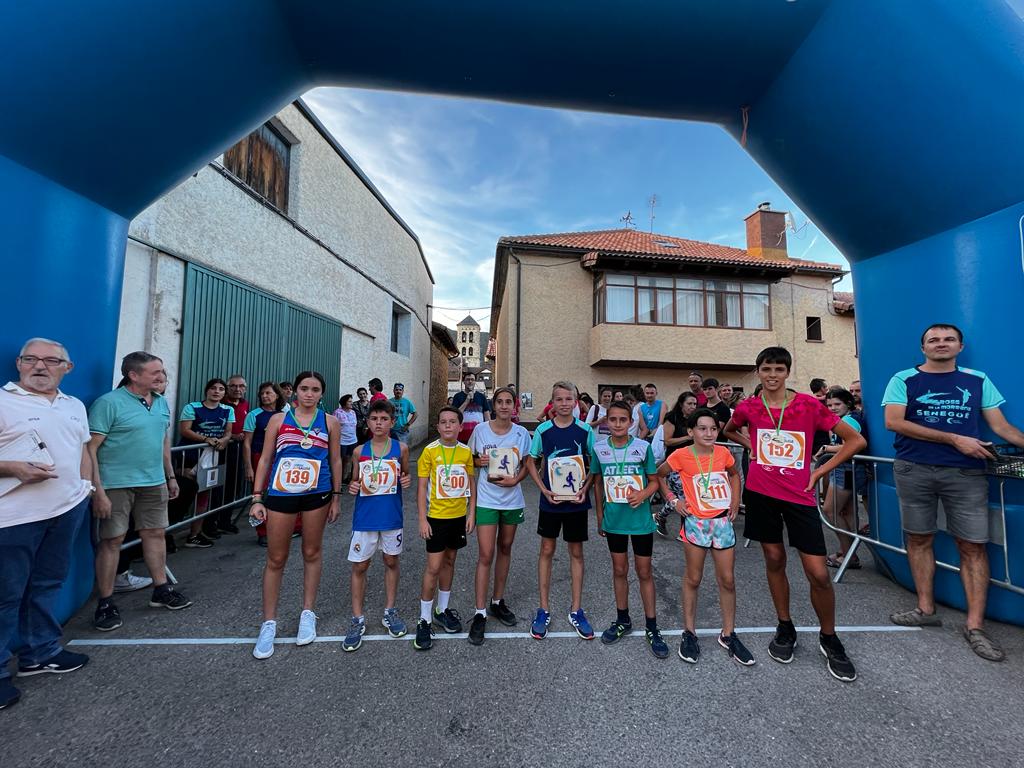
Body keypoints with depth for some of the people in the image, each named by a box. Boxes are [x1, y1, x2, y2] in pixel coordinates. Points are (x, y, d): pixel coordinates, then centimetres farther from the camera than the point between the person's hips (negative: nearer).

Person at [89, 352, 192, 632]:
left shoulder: (161, 403, 9)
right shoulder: (109, 403, -11)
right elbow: (90, 449, -13)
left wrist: (170, 477, 16)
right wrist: (98, 491, -18)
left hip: (153, 483, 6)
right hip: (117, 484, -5)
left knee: (155, 534, 12)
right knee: (111, 541, 5)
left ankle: (161, 590, 25)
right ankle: (105, 603, 20)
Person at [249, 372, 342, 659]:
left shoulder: (330, 422, 1)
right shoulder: (278, 420, 1)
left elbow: (335, 460, 5)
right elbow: (265, 459, 3)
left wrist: (336, 496, 5)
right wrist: (257, 498, -1)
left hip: (317, 495, 0)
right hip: (280, 495, 0)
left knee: (312, 552, 13)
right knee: (276, 559, 8)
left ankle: (308, 613, 31)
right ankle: (269, 623, 25)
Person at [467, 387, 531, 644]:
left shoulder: (521, 433, -4)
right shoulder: (480, 429, -7)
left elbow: (526, 464, 5)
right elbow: (471, 458, 5)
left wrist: (515, 480, -14)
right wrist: (480, 461, -17)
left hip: (512, 500, 3)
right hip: (486, 500, -2)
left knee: (505, 549, 16)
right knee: (485, 555, -3)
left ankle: (498, 601, 35)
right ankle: (480, 613, 12)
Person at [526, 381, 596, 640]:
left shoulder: (585, 430, -5)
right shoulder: (543, 430, -6)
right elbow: (531, 463, 2)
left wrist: (584, 489, -12)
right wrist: (544, 490, -9)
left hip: (577, 501, 0)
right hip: (550, 500, 0)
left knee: (576, 552, 13)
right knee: (547, 550, 11)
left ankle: (576, 611, 30)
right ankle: (544, 610, 28)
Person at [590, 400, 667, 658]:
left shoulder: (643, 447, -10)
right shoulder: (599, 448, -5)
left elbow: (654, 481, -1)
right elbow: (598, 483, 5)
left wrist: (642, 495, -22)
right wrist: (599, 517, 8)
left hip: (641, 520, -2)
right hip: (613, 520, 2)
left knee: (644, 572, 11)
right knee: (619, 570, 17)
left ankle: (651, 627, 30)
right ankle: (623, 620, 36)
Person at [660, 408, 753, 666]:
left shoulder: (723, 452, -3)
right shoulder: (681, 456, -14)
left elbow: (734, 474, 17)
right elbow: (659, 475, -1)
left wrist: (735, 501, 8)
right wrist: (673, 500, -6)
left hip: (722, 521, 4)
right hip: (695, 522, -3)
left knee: (727, 580, 10)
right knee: (693, 579, 9)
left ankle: (727, 634, 28)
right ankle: (689, 633, 25)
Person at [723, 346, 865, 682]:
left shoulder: (809, 405, -6)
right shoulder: (748, 408, -1)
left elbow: (855, 440, 0)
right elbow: (729, 430, 20)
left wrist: (819, 472, -3)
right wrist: (751, 446, 4)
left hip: (799, 495, -1)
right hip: (760, 492, 2)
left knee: (818, 573, 0)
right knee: (774, 560, 13)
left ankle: (829, 638, 27)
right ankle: (785, 628, 33)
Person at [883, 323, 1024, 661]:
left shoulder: (978, 380, 10)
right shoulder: (904, 379, 1)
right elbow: (893, 422, -10)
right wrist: (954, 438, -10)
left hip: (966, 472, 2)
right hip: (913, 470, -1)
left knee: (973, 545, 1)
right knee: (919, 538, 7)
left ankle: (975, 624, 13)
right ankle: (926, 609, 21)